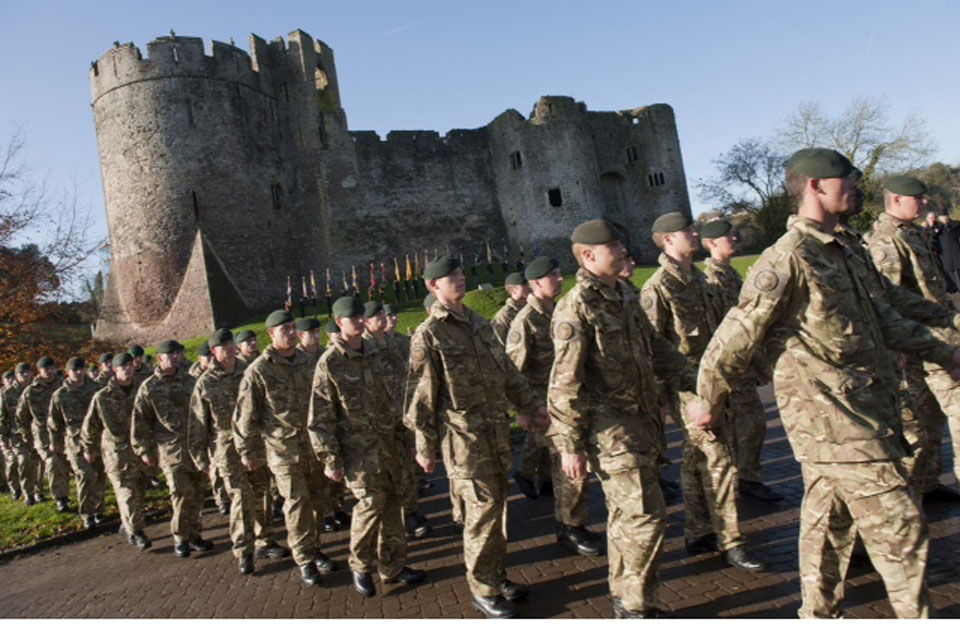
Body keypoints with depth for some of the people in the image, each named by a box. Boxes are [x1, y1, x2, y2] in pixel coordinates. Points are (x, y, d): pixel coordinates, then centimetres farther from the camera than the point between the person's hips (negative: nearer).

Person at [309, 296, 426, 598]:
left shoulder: (378, 352, 8)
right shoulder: (329, 363, -8)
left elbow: (396, 395, 14)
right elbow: (320, 418, -8)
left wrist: (405, 436, 12)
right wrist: (330, 459, -10)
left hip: (390, 442, 5)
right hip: (358, 446, -5)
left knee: (393, 502, 9)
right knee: (371, 502, -9)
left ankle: (393, 566, 25)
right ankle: (360, 566, 16)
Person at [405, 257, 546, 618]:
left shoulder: (477, 323, 12)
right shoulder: (429, 335, -9)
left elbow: (506, 369, 19)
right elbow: (421, 397, -8)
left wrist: (529, 405, 19)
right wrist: (425, 448, -7)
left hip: (497, 430, 7)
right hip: (463, 436, -7)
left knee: (497, 505, 14)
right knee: (483, 510, -2)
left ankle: (497, 575, 30)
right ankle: (483, 589, 15)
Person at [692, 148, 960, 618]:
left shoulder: (833, 253, 16)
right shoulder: (789, 257, -17)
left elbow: (880, 317, 25)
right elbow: (737, 335, -17)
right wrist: (708, 403, -10)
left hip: (860, 412, 10)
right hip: (833, 418, -10)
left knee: (829, 523, 18)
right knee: (899, 527, -2)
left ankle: (819, 619, 31)